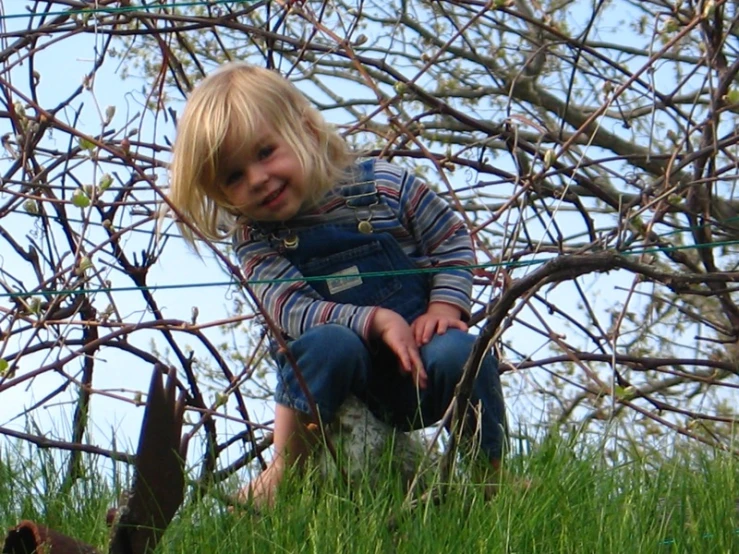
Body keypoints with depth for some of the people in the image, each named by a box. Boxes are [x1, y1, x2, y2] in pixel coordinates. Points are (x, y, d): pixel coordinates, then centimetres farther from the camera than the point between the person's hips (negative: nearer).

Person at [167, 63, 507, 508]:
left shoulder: (383, 185, -3)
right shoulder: (256, 239, -3)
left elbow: (453, 239, 8)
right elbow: (291, 310, -16)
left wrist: (446, 305, -9)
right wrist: (377, 320, -27)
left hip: (419, 379, 1)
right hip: (339, 374, 0)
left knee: (460, 352, -31)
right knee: (329, 343, -34)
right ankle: (285, 471, -18)